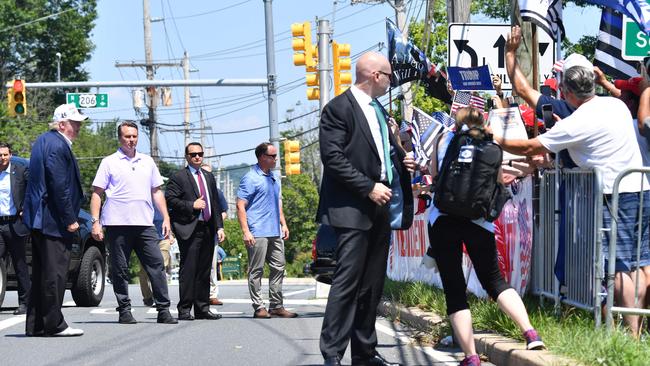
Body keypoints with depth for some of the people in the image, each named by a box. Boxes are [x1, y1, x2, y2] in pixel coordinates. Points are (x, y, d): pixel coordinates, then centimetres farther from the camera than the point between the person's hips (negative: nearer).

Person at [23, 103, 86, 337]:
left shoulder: (43, 141, 16)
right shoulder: (58, 146, -16)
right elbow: (60, 186, -20)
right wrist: (70, 220, -17)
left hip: (38, 219, 10)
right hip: (53, 221, -10)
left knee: (41, 273, 11)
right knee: (55, 272, -6)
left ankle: (35, 325, 13)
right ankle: (54, 324, -4)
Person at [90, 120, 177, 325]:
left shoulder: (147, 162, 18)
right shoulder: (109, 162, 5)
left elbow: (156, 191, 22)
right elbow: (97, 193, 3)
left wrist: (166, 218, 13)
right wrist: (95, 222, -6)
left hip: (145, 224, 3)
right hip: (117, 224, -3)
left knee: (156, 264, -5)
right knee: (120, 269, 1)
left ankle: (163, 310, -3)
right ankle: (124, 310, 9)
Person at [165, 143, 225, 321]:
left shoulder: (209, 177, 20)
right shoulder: (178, 177, -1)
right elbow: (170, 199, -10)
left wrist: (219, 227, 11)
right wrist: (192, 205, -16)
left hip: (207, 230, 7)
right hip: (189, 230, -7)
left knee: (204, 271, 9)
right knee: (188, 270, -7)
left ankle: (202, 308, 14)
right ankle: (184, 309, -4)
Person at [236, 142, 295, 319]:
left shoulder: (274, 178, 16)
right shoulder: (250, 178, -9)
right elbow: (240, 206, -12)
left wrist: (283, 224, 19)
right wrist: (246, 231, -19)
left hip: (275, 232, 8)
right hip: (258, 233, -8)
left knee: (278, 268, 8)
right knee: (256, 271, -2)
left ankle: (276, 306, 14)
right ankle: (258, 308, 0)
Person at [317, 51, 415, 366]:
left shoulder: (379, 111, 19)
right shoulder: (339, 108, -8)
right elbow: (333, 158, -15)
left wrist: (402, 160, 10)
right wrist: (369, 187, -18)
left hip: (379, 207, 9)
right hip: (352, 209, -9)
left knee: (373, 284, 10)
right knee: (347, 281, -13)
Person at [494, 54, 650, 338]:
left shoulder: (577, 123, -13)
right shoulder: (616, 105, 10)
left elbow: (528, 148, -5)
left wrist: (495, 140, 10)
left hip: (616, 196, -8)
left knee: (620, 268, -6)